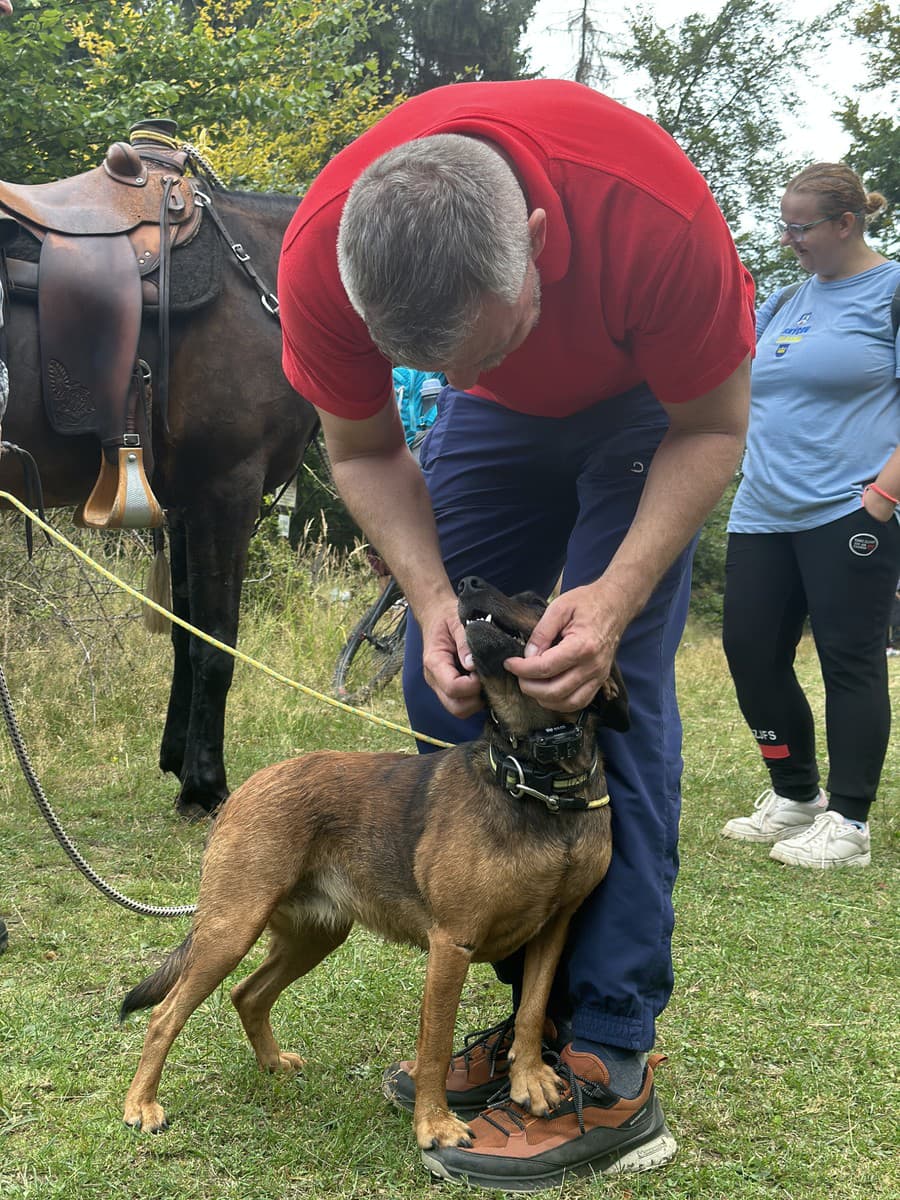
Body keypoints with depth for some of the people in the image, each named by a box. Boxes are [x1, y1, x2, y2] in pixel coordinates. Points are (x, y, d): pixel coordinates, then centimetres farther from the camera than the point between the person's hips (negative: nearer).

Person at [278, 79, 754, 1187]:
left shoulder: (654, 213, -41)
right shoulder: (318, 259, -32)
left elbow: (711, 429, -23)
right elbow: (364, 452, -13)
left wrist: (617, 594, -37)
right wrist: (430, 596, -30)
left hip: (645, 401, -3)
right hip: (499, 422, 4)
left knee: (614, 688, -18)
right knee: (443, 684, -4)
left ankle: (608, 1072, -14)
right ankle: (536, 1008, 8)